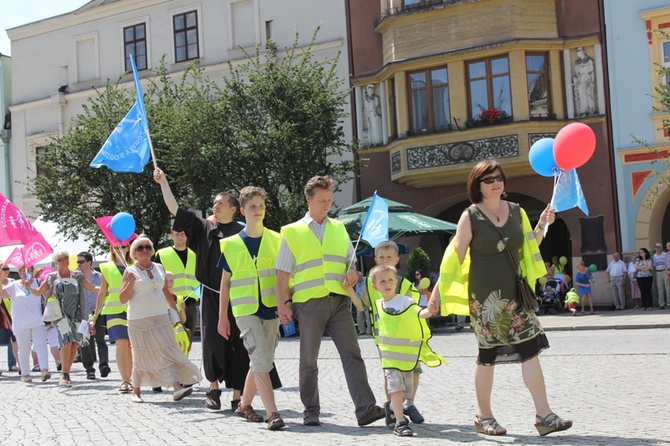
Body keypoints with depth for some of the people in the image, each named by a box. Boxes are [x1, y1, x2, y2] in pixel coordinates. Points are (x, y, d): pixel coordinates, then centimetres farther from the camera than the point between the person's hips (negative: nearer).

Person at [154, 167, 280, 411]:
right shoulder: (203, 228, 9)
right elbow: (174, 209, 7)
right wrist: (163, 183, 3)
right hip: (211, 296, 2)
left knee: (237, 345, -1)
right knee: (212, 342, 0)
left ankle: (237, 395, 5)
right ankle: (214, 387, 19)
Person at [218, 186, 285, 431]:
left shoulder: (276, 240, 5)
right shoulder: (231, 244, 2)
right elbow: (225, 282, 7)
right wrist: (222, 317, 6)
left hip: (271, 309, 3)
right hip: (246, 310, -3)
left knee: (260, 362, 12)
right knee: (261, 360, -14)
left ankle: (244, 405, 30)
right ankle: (272, 412, -14)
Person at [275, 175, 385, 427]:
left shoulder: (339, 229, 16)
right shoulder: (292, 232, 5)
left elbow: (351, 261, 21)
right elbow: (283, 273, 2)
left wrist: (352, 273, -3)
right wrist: (282, 305, -6)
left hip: (338, 301, 3)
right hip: (309, 302, -2)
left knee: (352, 354, -7)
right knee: (309, 361, 6)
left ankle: (365, 409, -11)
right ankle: (311, 411, 18)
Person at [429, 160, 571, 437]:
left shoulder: (517, 212, 7)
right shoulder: (471, 216, -5)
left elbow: (527, 250, 14)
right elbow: (455, 256, -4)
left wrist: (541, 226, 0)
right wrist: (438, 291, -5)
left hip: (514, 293, 4)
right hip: (484, 296, -4)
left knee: (530, 349, -4)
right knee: (488, 354, 4)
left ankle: (544, 415, -3)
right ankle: (483, 417, 18)